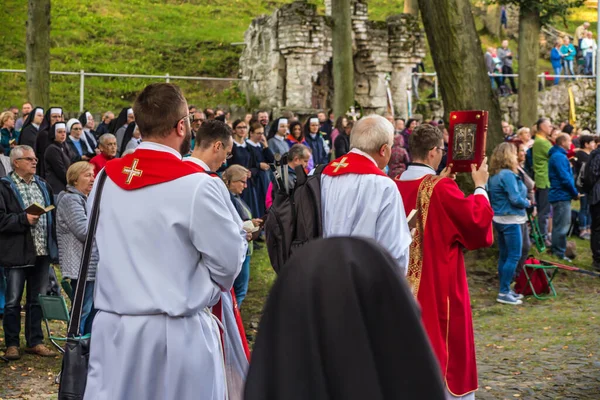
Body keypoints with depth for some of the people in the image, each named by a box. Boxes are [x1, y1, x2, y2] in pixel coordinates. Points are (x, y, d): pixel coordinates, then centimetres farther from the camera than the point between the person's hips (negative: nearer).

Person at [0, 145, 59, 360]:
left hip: (42, 253, 6)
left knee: (38, 300, 12)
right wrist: (24, 219, -20)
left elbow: (53, 215, 18)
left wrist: (54, 245, 13)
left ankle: (35, 342, 22)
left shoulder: (43, 185, 15)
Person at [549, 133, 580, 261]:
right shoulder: (559, 157, -17)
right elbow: (565, 178, -21)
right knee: (562, 226, -6)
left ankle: (556, 252, 24)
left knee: (558, 225, 17)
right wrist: (575, 193, -10)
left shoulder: (557, 155, 17)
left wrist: (573, 192, 13)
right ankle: (559, 254, -2)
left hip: (558, 195, 11)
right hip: (562, 196, -11)